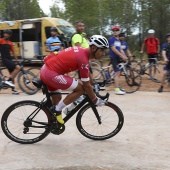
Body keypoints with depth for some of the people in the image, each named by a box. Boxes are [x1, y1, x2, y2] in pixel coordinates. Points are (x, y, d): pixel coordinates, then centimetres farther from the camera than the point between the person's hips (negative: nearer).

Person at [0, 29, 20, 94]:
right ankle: (9, 80, -16)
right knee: (18, 67, -23)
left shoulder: (10, 43, 14)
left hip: (10, 59, 7)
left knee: (12, 74, 11)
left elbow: (13, 52, 17)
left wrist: (17, 60, 14)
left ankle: (13, 89, 20)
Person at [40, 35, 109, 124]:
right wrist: (96, 100, -1)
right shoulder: (83, 58, -19)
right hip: (51, 73, -10)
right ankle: (57, 110, 0)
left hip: (46, 69, 10)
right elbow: (86, 85, -13)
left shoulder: (82, 51, 9)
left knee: (57, 99, 22)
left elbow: (87, 74, 25)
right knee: (80, 89, -6)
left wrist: (93, 86, 34)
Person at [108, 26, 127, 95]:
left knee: (118, 73, 12)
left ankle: (117, 87, 22)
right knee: (117, 73, -14)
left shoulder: (118, 40, 18)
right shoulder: (111, 39, -7)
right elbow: (113, 49, -16)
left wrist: (124, 56, 0)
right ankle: (117, 90, -16)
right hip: (114, 58, -8)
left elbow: (120, 49, 16)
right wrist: (122, 56, -19)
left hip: (118, 58, 8)